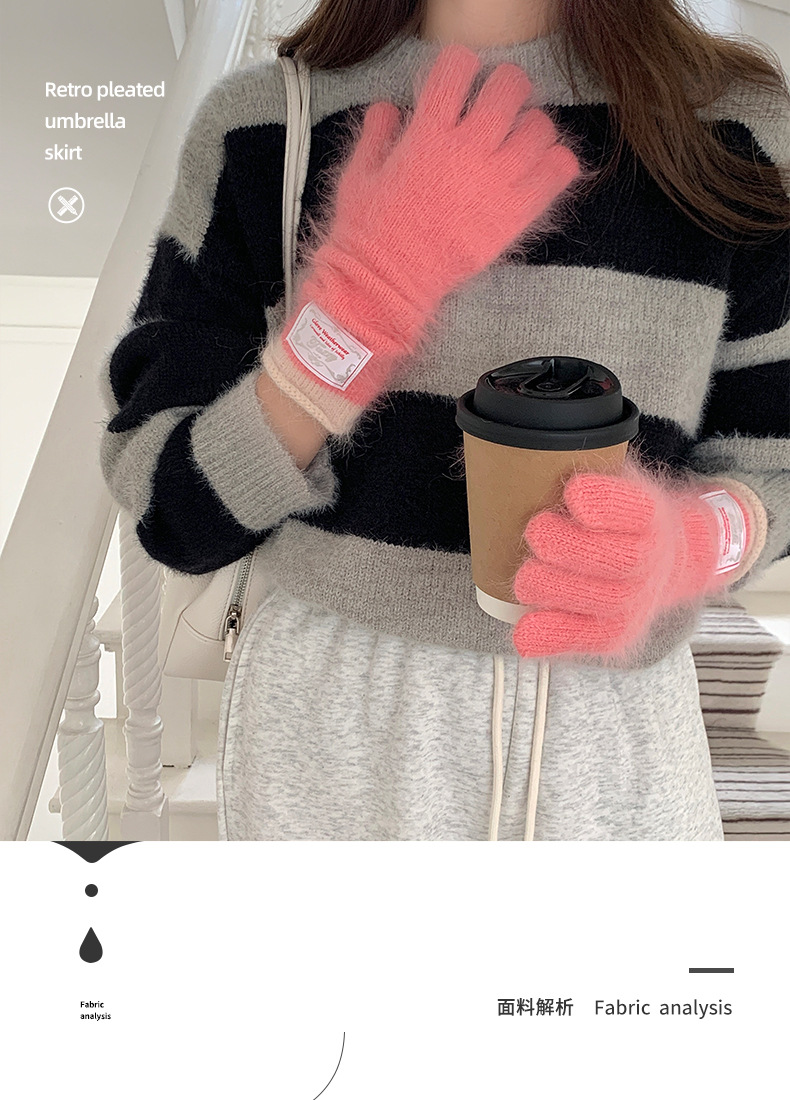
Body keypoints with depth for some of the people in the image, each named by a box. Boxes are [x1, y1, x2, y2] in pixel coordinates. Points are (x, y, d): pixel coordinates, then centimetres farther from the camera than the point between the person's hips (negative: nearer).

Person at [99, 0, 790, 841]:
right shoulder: (258, 130, -8)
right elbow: (174, 514, -9)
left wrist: (677, 546, -22)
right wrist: (375, 277, -21)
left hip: (615, 714, 1)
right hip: (330, 711, 0)